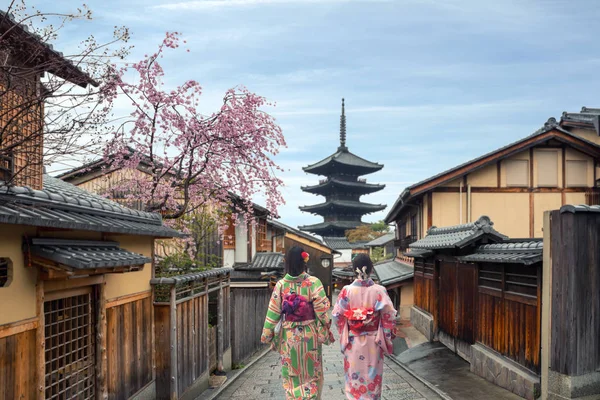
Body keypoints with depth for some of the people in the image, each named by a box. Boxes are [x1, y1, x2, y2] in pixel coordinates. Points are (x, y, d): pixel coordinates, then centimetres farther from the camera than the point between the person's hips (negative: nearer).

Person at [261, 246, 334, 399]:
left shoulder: (281, 284, -6)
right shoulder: (313, 283, -12)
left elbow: (273, 312, -3)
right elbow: (322, 310, -12)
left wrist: (267, 334, 6)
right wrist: (326, 331, -1)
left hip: (288, 336, 2)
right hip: (309, 335, -2)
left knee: (291, 375, 14)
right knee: (311, 374, 14)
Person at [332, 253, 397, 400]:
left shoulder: (347, 291, -10)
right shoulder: (379, 291, -12)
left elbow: (337, 315, -4)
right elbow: (389, 317, -9)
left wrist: (344, 334, 12)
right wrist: (387, 338, 5)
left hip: (353, 342, 0)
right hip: (373, 342, 0)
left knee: (354, 377, 14)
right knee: (372, 377, 14)